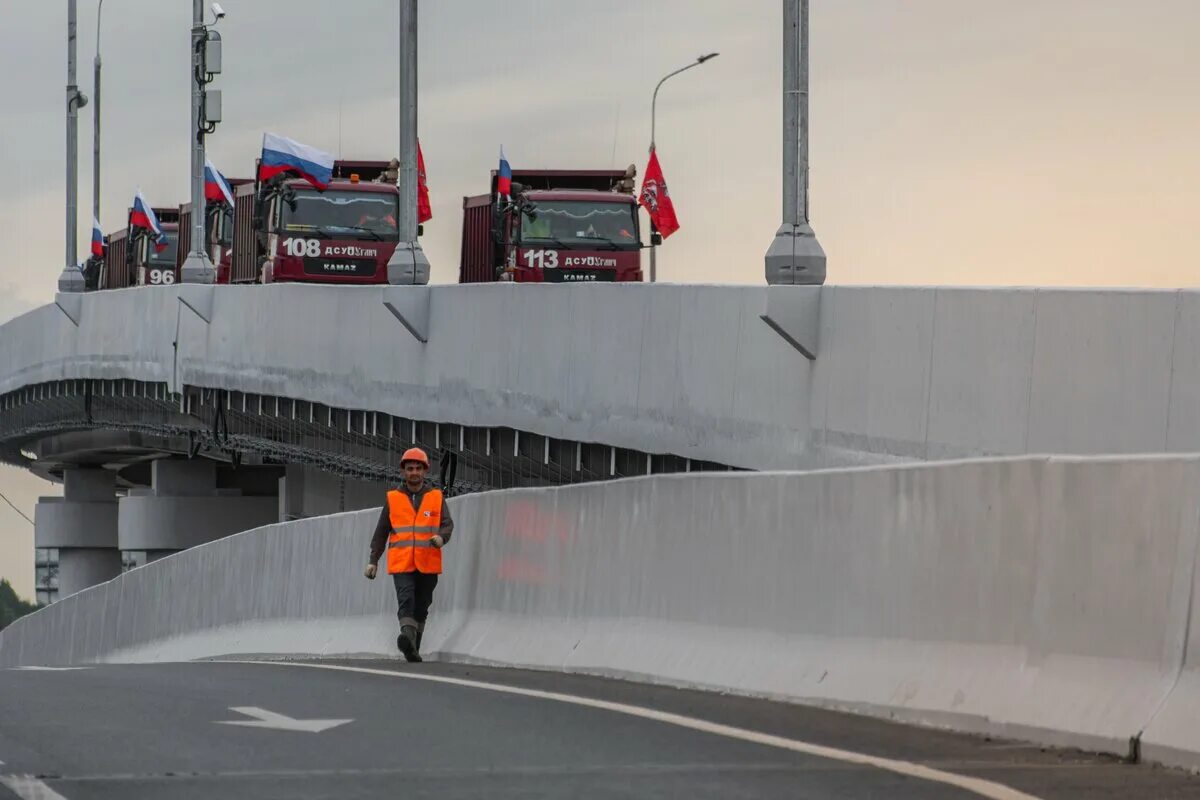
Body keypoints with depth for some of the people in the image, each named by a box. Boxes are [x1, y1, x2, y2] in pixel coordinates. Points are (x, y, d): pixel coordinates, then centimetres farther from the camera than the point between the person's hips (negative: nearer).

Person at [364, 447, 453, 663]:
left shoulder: (436, 497, 9)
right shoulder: (393, 498, 9)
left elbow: (448, 524, 2)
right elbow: (381, 532, 12)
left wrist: (441, 536, -22)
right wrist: (373, 560, 8)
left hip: (428, 564, 2)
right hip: (401, 563, -2)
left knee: (421, 607, 8)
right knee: (406, 600, -21)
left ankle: (414, 649, 17)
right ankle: (408, 639, -39)